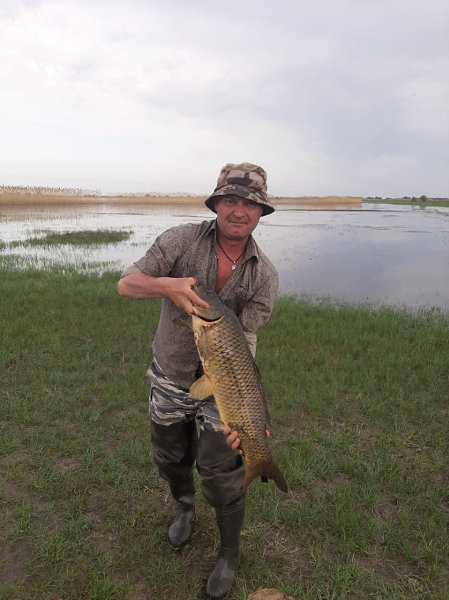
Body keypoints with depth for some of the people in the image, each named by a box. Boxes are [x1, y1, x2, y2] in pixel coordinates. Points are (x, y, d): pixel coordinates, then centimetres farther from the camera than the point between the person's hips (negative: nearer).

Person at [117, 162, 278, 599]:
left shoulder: (264, 276, -15)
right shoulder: (182, 240, -16)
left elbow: (244, 341, -21)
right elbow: (126, 283, -18)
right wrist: (167, 285, -40)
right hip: (169, 377, 2)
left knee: (220, 474, 4)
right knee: (170, 458, 20)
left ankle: (229, 553, 34)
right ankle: (184, 507, 55)